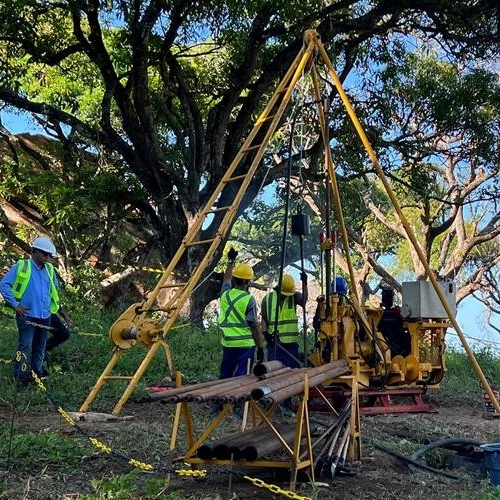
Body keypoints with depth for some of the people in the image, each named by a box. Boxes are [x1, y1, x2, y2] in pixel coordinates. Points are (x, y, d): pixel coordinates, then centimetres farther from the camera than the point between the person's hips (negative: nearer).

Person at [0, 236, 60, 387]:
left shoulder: (49, 269, 9)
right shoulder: (21, 267, -8)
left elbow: (55, 287, 26)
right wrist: (15, 305, -10)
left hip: (45, 316, 6)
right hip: (27, 316, -6)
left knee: (40, 348, 14)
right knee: (25, 348, -9)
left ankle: (37, 373, 26)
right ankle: (20, 379, -4)